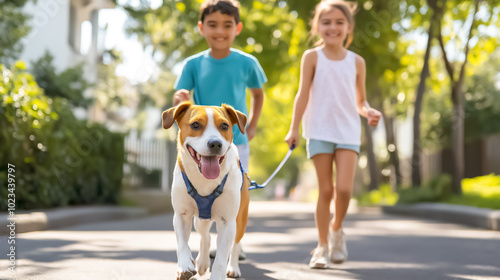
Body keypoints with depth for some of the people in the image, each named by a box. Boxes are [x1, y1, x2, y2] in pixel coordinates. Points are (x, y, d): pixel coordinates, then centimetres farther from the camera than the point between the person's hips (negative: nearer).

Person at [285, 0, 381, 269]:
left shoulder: (356, 62, 7)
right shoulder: (312, 57, 1)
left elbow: (360, 101, 12)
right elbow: (303, 94, -1)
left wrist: (369, 112, -9)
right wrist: (294, 128, -7)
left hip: (348, 131, 1)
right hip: (320, 131, -1)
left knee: (344, 188, -12)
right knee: (325, 190, -1)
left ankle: (337, 229, 17)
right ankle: (322, 246, 12)